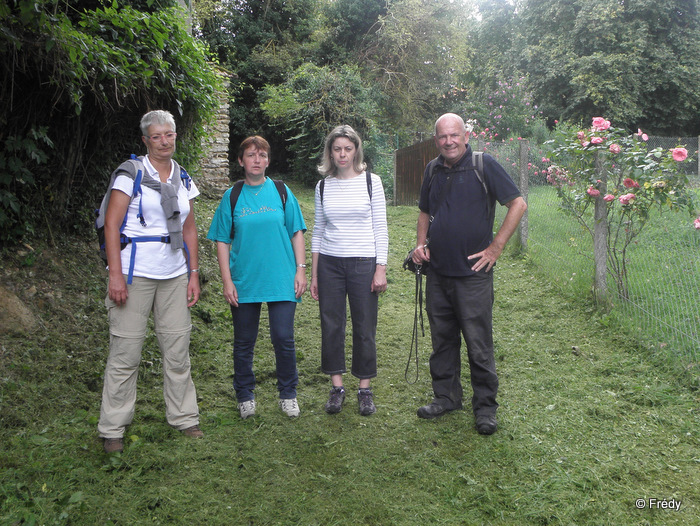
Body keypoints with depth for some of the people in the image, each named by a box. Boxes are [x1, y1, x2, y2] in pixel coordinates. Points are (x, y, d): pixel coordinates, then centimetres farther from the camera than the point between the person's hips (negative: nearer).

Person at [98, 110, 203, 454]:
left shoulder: (183, 180, 12)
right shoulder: (131, 174, -3)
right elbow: (111, 225, -8)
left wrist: (193, 274, 10)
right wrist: (115, 275, -15)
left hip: (174, 275, 5)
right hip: (135, 273, -4)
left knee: (178, 350, 9)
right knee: (126, 351, -1)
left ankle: (183, 417, 24)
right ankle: (112, 428, 13)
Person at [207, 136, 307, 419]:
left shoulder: (281, 192, 5)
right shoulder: (232, 196, 4)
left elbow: (296, 233, 7)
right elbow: (222, 241, 4)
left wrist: (301, 270, -1)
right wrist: (227, 281, -3)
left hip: (281, 280, 0)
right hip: (244, 281, 1)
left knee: (283, 338, -2)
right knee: (244, 342, 9)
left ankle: (288, 394, 19)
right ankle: (245, 396, 28)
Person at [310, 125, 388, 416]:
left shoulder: (371, 182, 1)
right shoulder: (323, 186, 7)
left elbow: (380, 228, 0)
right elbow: (318, 230, 11)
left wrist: (381, 269, -6)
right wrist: (314, 274, 8)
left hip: (363, 263, -2)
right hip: (329, 263, 2)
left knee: (365, 328, 2)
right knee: (331, 325, 4)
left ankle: (365, 389, 16)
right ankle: (337, 386, 18)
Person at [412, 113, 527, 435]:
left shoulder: (483, 166, -7)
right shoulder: (433, 171, 10)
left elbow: (518, 204, -7)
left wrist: (496, 247, -10)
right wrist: (421, 244, 7)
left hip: (473, 274, -5)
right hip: (438, 273, 6)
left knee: (479, 344, 1)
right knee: (442, 339, 14)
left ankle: (485, 406, 15)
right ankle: (446, 396, 29)